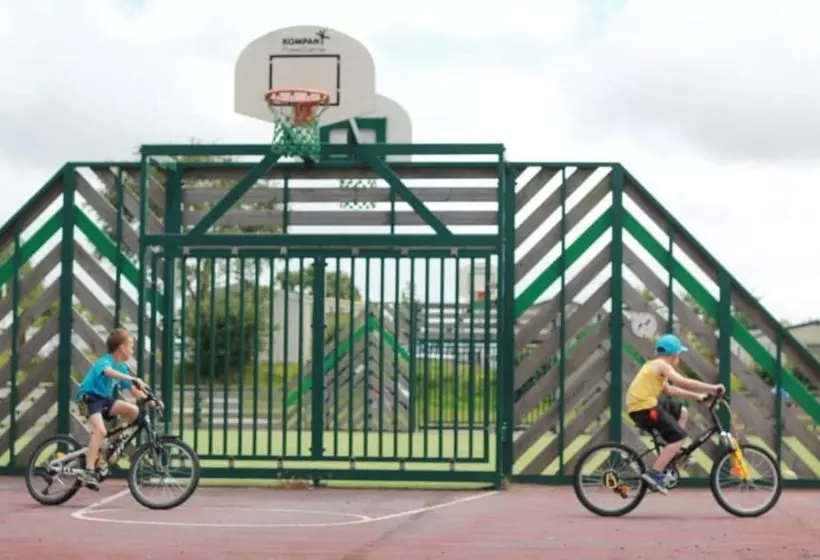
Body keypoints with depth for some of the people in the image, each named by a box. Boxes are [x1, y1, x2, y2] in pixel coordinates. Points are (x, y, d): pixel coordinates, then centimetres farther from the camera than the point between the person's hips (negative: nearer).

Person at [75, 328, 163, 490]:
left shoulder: (122, 367, 9)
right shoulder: (105, 361, -17)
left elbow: (134, 391, 10)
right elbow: (109, 371, -43)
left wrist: (151, 401, -4)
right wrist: (132, 378, -54)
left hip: (106, 399, 8)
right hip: (91, 398, -8)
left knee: (133, 410, -13)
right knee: (101, 430, -29)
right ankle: (89, 471, -31)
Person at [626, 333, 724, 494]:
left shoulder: (654, 365, 22)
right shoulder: (662, 365, -7)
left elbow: (669, 390, 29)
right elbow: (684, 382, -19)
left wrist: (696, 396, 26)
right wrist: (712, 388, -14)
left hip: (639, 405, 10)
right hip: (644, 407, -10)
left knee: (681, 412, 22)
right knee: (679, 437, -9)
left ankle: (674, 456, 19)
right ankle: (654, 474, -15)